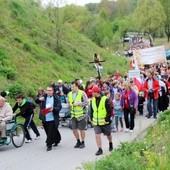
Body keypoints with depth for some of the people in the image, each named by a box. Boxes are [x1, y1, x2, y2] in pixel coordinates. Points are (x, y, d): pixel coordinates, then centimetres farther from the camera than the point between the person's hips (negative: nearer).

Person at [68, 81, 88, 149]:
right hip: (73, 114, 5)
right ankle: (78, 141, 28)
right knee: (74, 129, 8)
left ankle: (82, 142, 20)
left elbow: (87, 102, -11)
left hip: (81, 114, -5)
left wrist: (78, 103, -20)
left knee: (82, 129, 4)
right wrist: (69, 105, -3)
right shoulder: (69, 94, 7)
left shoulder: (82, 93, -11)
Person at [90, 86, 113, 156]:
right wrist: (92, 119, 10)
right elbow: (91, 110, 13)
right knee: (97, 135, -9)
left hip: (105, 122, -3)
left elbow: (109, 110, -14)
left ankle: (110, 144, 43)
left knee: (108, 134, 16)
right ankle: (100, 149, -2)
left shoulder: (105, 99, -15)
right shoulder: (92, 100, 2)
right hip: (96, 122, 4)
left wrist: (107, 119, -18)